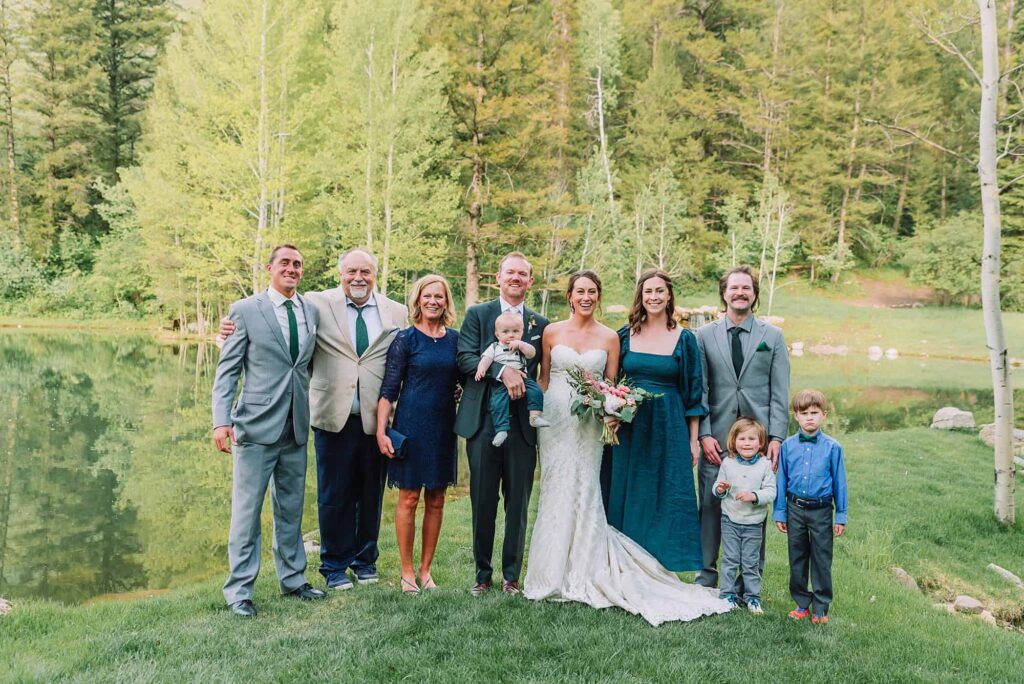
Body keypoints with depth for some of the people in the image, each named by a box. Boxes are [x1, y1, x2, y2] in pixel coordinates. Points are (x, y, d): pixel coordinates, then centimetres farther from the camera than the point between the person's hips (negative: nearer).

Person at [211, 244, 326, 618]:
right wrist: (221, 420, -13)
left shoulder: (312, 311, 9)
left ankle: (292, 578, 30)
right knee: (247, 510, 2)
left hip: (297, 427, 5)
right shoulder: (245, 310, -2)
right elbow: (227, 370, -4)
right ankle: (239, 590, 15)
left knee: (291, 509, 16)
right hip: (257, 426, -4)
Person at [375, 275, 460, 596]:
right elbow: (389, 389, -6)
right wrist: (381, 431, -11)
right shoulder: (405, 338, -4)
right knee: (409, 498, 2)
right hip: (411, 425, -4)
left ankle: (425, 569, 21)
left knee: (436, 501, 9)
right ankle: (407, 572, 15)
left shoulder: (455, 339, 7)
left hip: (443, 428, 4)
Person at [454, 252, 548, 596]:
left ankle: (511, 575, 20)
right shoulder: (477, 314, 5)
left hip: (523, 423, 2)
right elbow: (465, 358, -9)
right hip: (483, 422, -1)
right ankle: (482, 572, 21)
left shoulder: (541, 324, 11)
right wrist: (502, 371, -20)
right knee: (482, 503, 6)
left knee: (518, 503, 7)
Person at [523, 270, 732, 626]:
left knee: (584, 495, -1)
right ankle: (553, 576, 14)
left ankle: (580, 576, 11)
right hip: (555, 420, 0)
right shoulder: (552, 332, 5)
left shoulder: (609, 337, 5)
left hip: (588, 425, 0)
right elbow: (543, 377, 9)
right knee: (556, 494, 3)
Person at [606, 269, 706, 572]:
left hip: (669, 428, -1)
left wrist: (693, 440, 0)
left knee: (666, 498, 1)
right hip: (629, 428, 2)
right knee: (628, 498, 6)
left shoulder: (684, 339, 1)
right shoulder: (625, 335, 5)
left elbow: (693, 392, 2)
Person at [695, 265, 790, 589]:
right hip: (717, 438, 0)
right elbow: (699, 390, 4)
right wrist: (705, 434, -5)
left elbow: (780, 392, 4)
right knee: (711, 507, 4)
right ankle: (706, 576, 17)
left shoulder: (773, 336, 8)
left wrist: (776, 437, -4)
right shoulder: (704, 335, 7)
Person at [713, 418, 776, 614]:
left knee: (751, 562, 7)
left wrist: (754, 496, -25)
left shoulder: (765, 465, -6)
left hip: (753, 522, -1)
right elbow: (718, 486, 7)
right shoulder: (728, 463, -1)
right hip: (730, 519, 1)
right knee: (730, 559, 6)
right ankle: (728, 594, 17)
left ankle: (752, 596, 20)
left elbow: (771, 492, -9)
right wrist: (720, 489, -16)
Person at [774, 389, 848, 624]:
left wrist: (841, 516, 2)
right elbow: (782, 480, 6)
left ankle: (821, 607, 18)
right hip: (795, 509, 2)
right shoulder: (788, 446, -1)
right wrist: (779, 512, 6)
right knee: (797, 558, 12)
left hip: (821, 510, -2)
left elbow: (839, 483, 1)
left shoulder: (832, 447, -5)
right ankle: (802, 603, 25)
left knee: (822, 560, 5)